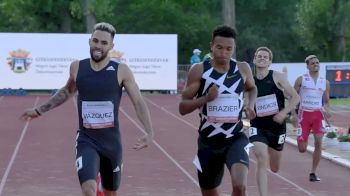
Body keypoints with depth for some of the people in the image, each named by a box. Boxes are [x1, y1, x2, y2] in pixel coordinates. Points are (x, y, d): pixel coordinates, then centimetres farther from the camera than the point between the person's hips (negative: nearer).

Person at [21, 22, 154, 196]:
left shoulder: (121, 71, -7)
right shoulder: (77, 67, 0)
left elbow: (139, 103, -7)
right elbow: (67, 91, 20)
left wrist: (149, 132, -21)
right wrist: (39, 110, 22)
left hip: (111, 142, 0)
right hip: (86, 141, 0)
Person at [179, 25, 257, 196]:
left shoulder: (243, 69, 0)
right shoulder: (199, 71, -7)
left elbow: (252, 88, 24)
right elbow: (182, 107, -6)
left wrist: (250, 105, 3)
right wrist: (206, 98, -23)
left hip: (236, 139, 0)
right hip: (208, 141, 0)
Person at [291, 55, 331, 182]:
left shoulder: (325, 82, 8)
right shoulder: (301, 80, 1)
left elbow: (326, 101, 15)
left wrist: (326, 110, -6)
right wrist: (294, 115, -8)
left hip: (318, 114, 2)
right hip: (304, 113, -2)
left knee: (318, 142, -17)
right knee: (302, 149, -1)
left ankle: (313, 173, -7)